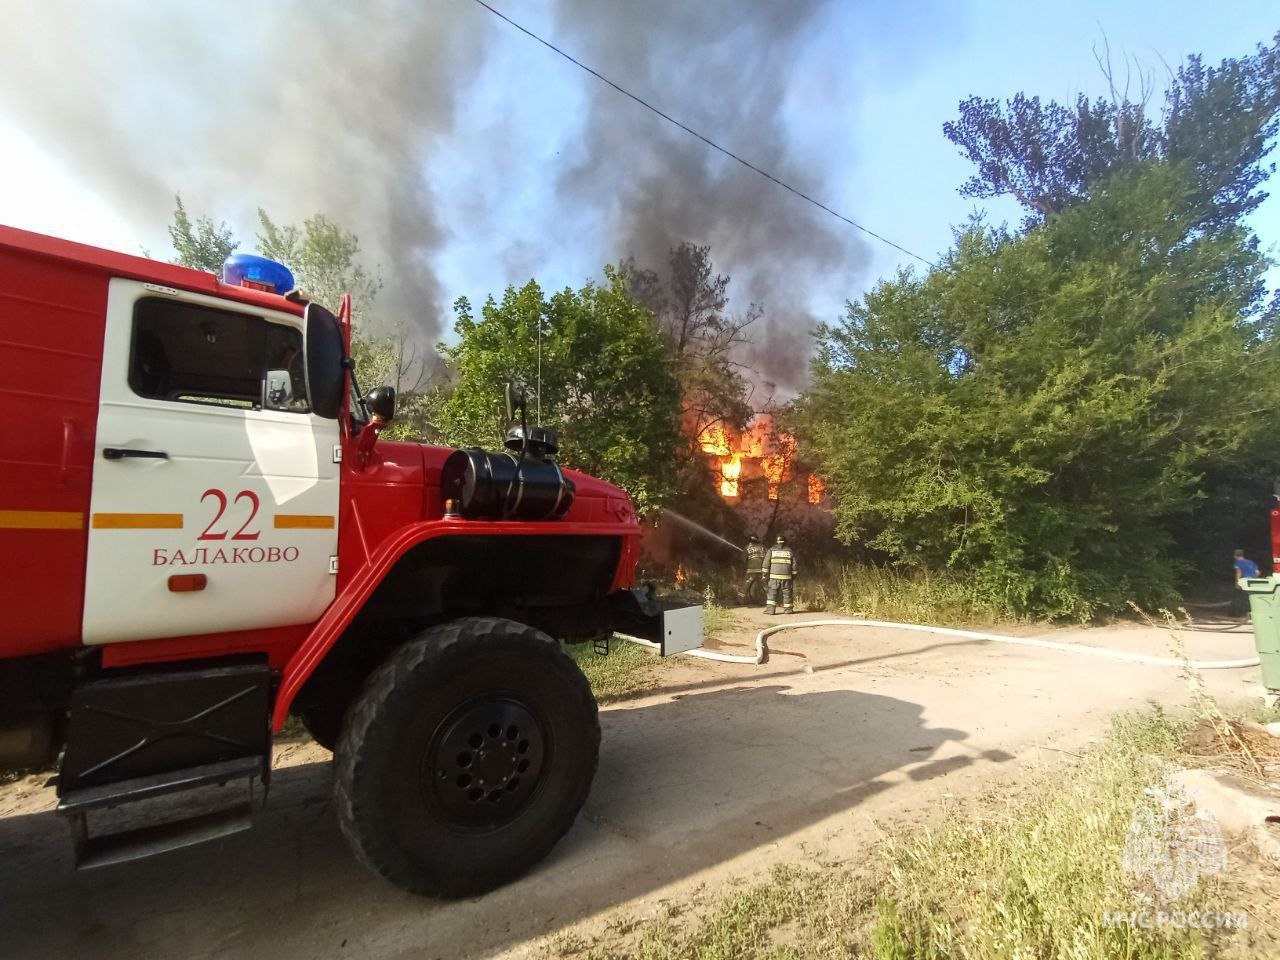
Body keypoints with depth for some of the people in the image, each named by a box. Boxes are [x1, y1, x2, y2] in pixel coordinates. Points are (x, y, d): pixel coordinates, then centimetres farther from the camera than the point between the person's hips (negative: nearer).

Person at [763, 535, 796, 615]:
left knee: (772, 593, 0)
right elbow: (794, 565, 9)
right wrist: (794, 576, 16)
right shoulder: (789, 551, 7)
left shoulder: (771, 550, 3)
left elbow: (766, 563, 0)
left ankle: (770, 609, -7)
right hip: (786, 576, 1)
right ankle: (788, 609, 18)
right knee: (787, 593, 11)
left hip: (774, 576, -1)